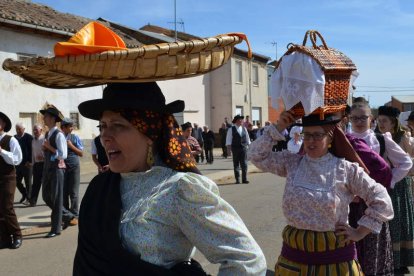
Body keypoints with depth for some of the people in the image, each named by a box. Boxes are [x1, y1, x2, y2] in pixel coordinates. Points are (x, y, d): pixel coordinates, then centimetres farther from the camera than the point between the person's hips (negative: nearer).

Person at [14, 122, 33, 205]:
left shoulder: (29, 137, -8)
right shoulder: (15, 137, 7)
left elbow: (32, 150, -12)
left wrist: (29, 161, -17)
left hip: (27, 164, -5)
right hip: (18, 164, 5)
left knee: (28, 182, 1)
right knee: (17, 181, 10)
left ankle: (28, 198, 11)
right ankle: (24, 194, 31)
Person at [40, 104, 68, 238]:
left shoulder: (59, 135, -14)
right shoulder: (47, 134, 12)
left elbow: (63, 155, -20)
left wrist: (49, 147, -18)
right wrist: (44, 149, 1)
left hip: (57, 168, -9)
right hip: (47, 168, 9)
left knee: (56, 198, -1)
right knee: (46, 196, 13)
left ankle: (56, 229, 8)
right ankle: (64, 213, 33)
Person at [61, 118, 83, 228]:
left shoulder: (75, 138, 0)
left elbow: (81, 153, 0)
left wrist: (71, 146, -11)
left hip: (74, 167, -2)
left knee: (73, 192, 1)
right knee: (63, 192, 8)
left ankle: (74, 216, 9)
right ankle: (65, 216, 20)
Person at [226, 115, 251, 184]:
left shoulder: (244, 129, 10)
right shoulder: (231, 129, -1)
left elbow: (247, 138, 15)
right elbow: (228, 139, -3)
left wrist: (248, 146, 11)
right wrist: (229, 148, -9)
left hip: (244, 148, 3)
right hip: (235, 148, -3)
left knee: (244, 164, 1)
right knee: (236, 164, 3)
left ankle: (244, 179, 7)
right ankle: (237, 179, 9)